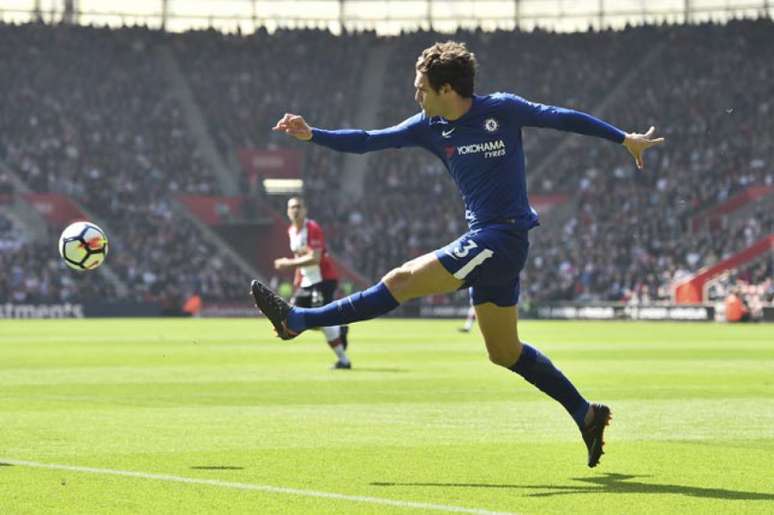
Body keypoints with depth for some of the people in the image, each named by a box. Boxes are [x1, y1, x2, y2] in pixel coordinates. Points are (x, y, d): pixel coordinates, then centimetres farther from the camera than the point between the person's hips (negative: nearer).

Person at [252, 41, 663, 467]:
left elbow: (563, 118, 3)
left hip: (503, 236, -8)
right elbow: (369, 142, 6)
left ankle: (299, 320, -9)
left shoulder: (503, 110, -7)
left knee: (403, 280, -13)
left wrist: (624, 138, 7)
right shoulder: (430, 127, 8)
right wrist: (311, 135, -5)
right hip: (484, 241, 8)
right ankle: (586, 415, 20)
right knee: (505, 352, 12)